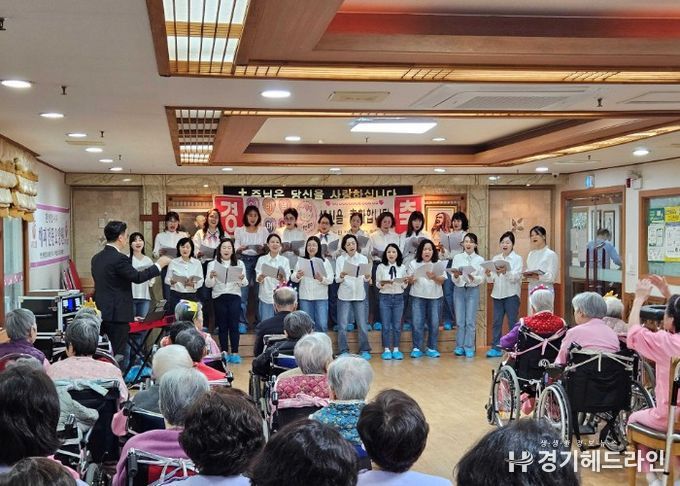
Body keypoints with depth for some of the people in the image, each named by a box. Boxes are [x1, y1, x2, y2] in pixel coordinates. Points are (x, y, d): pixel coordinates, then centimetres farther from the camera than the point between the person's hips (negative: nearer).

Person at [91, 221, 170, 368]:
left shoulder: (96, 258, 10)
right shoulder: (119, 259, -17)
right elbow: (137, 277, -16)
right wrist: (159, 264, -6)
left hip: (101, 313, 9)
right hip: (117, 315, -9)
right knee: (119, 356, -2)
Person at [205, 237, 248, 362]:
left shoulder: (239, 263, 7)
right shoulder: (213, 264, 5)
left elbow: (245, 284, 3)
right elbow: (208, 284, -1)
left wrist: (242, 279, -19)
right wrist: (211, 277, -20)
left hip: (234, 297, 0)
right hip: (219, 297, 0)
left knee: (234, 325, -2)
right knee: (222, 325, 3)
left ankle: (235, 353, 3)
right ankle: (224, 352, 10)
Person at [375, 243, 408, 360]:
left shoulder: (402, 267, 5)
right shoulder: (381, 267, 1)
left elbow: (404, 286, 8)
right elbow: (377, 284, 2)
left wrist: (405, 283, -13)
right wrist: (382, 284, -19)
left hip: (398, 297, 1)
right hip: (385, 297, -1)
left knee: (397, 325, 6)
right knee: (386, 325, 2)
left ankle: (396, 349, 14)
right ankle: (387, 350, 10)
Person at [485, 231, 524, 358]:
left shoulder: (518, 259, 2)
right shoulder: (495, 259, 13)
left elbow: (516, 277, -13)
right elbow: (491, 280, 10)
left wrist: (505, 272, -31)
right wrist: (489, 275, -13)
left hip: (511, 294, -4)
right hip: (497, 294, 4)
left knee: (512, 322, -2)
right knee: (497, 322, 4)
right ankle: (496, 348, 8)